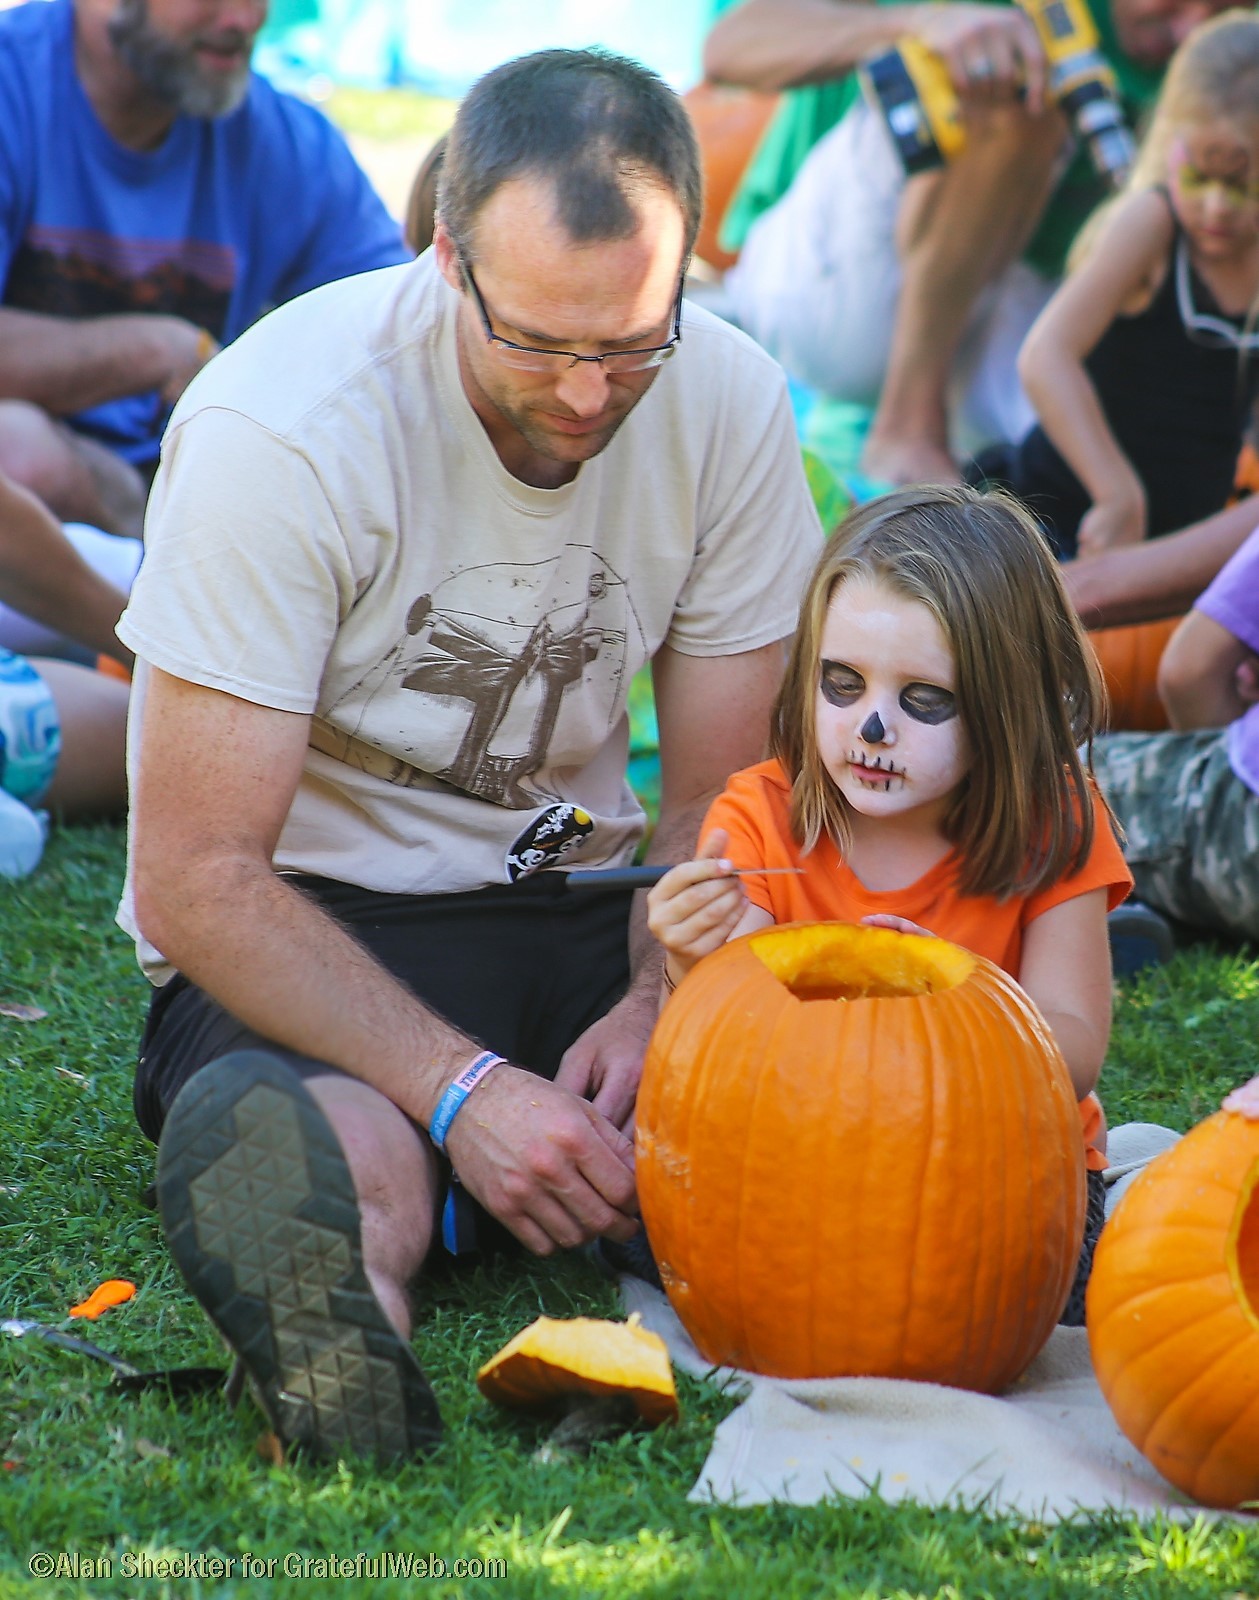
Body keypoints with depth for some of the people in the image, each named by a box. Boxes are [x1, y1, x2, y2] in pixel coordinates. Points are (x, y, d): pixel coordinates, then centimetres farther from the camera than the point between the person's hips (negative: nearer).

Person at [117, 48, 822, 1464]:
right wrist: (461, 1087, -31)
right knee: (354, 1171, -42)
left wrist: (658, 1003, -19)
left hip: (577, 899, 8)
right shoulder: (279, 431, -21)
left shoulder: (729, 405, -7)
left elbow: (725, 799, 2)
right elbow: (196, 882, -20)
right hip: (316, 921, -8)